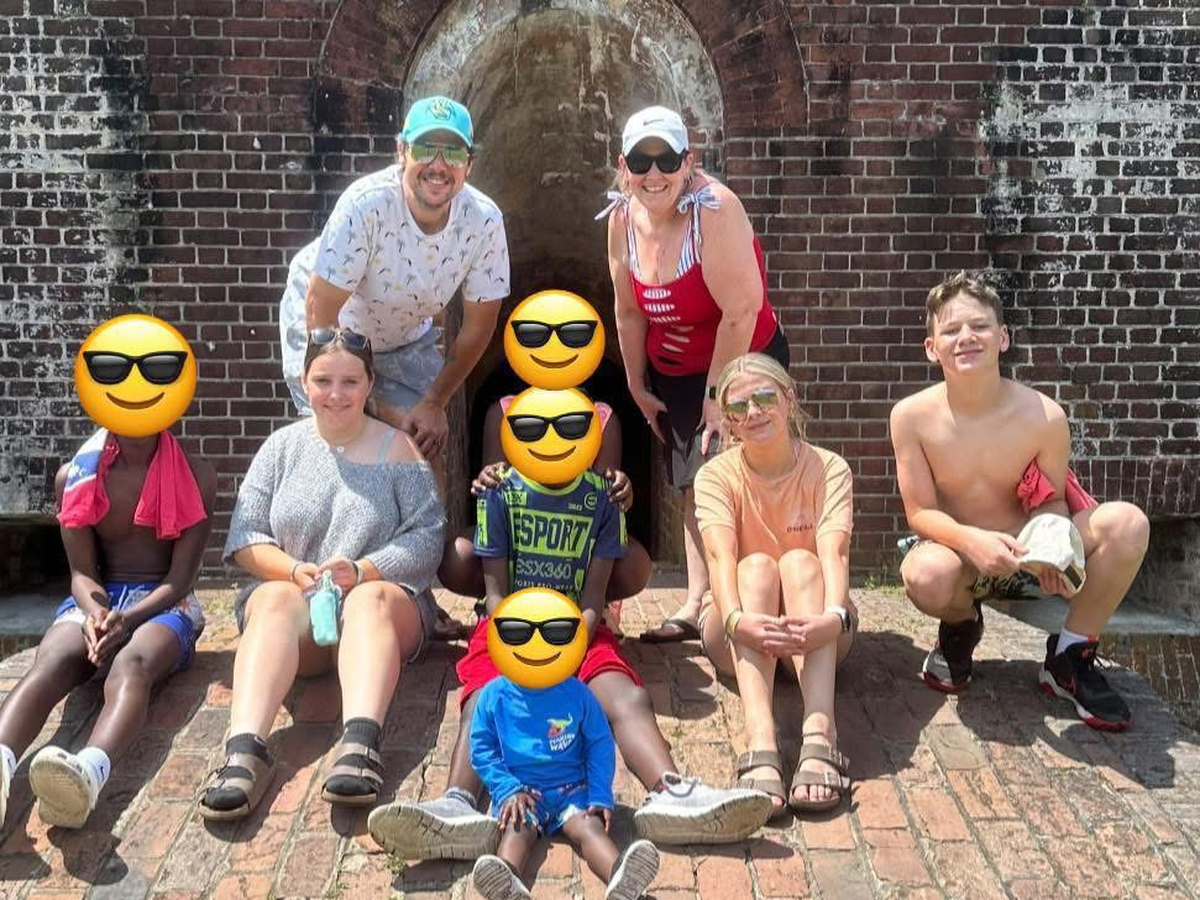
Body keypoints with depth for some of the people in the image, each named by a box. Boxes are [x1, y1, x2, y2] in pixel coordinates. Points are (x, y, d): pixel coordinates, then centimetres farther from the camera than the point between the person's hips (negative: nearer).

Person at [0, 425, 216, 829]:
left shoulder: (196, 477, 0)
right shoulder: (75, 475, 7)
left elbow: (181, 577, -5)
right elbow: (82, 571, 3)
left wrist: (128, 619, -24)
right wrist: (95, 613, -21)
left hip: (163, 603, -2)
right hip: (95, 601, 3)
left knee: (130, 665, -37)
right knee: (49, 664, -32)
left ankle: (90, 770, -67)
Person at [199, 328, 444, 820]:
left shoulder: (397, 448, 6)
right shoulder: (282, 446, 12)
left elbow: (427, 536, -3)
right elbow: (245, 538, 6)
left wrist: (361, 570, -18)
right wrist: (296, 570, -14)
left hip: (381, 595, -1)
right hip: (288, 590, 2)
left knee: (371, 598, -36)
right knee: (276, 601, -33)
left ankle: (360, 743, -56)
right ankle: (244, 749, -51)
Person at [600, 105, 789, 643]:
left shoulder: (715, 209, -24)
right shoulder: (623, 219, -5)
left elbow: (742, 310, -26)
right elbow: (629, 312, 3)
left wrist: (718, 393, -20)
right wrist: (637, 386, 7)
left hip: (744, 362, -6)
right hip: (674, 375, 6)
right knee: (693, 490, 9)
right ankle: (695, 607, 18)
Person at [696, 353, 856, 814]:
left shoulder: (828, 468, -8)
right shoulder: (717, 474, -8)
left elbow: (834, 553, -26)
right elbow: (720, 557, -26)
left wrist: (834, 617, -47)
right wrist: (737, 620, -47)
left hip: (813, 631, 0)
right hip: (740, 633, 0)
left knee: (800, 562, -30)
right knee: (756, 567, -31)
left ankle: (820, 734, -48)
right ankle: (760, 745, -50)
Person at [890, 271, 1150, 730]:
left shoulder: (1044, 416, -15)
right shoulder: (911, 416, -16)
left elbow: (1052, 501, -3)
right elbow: (920, 512, -13)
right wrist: (971, 540, -33)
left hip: (1026, 550, 2)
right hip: (958, 550, -2)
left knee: (1127, 522, -23)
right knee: (926, 577, -38)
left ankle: (1070, 656, -1)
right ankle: (962, 624, 5)